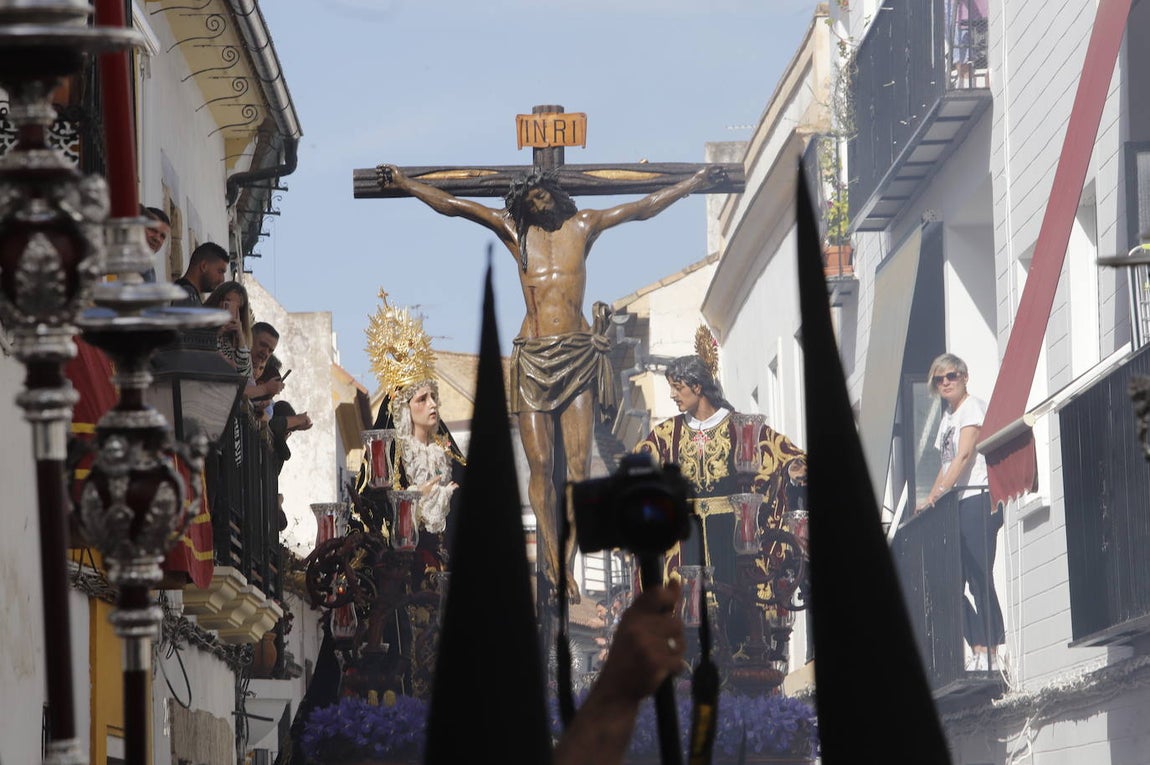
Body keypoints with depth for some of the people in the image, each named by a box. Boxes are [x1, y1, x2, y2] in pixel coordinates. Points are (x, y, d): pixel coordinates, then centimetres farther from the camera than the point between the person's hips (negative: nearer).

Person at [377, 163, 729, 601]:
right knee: (540, 464, -7)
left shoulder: (581, 227, 14)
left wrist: (692, 185, 18)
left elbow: (642, 209, 18)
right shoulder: (514, 231, 13)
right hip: (533, 358, 0)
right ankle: (552, 561, -5)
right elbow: (453, 206, 12)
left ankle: (563, 564, -10)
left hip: (578, 355, 0)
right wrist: (405, 184, 7)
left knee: (578, 462, -10)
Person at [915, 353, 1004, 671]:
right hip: (956, 506, 9)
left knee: (980, 580, -11)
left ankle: (990, 654, -12)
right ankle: (980, 649, 3)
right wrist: (930, 499, 13)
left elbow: (964, 455, -16)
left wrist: (939, 493, -24)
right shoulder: (947, 417, 21)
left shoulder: (973, 407, -4)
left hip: (978, 500, -9)